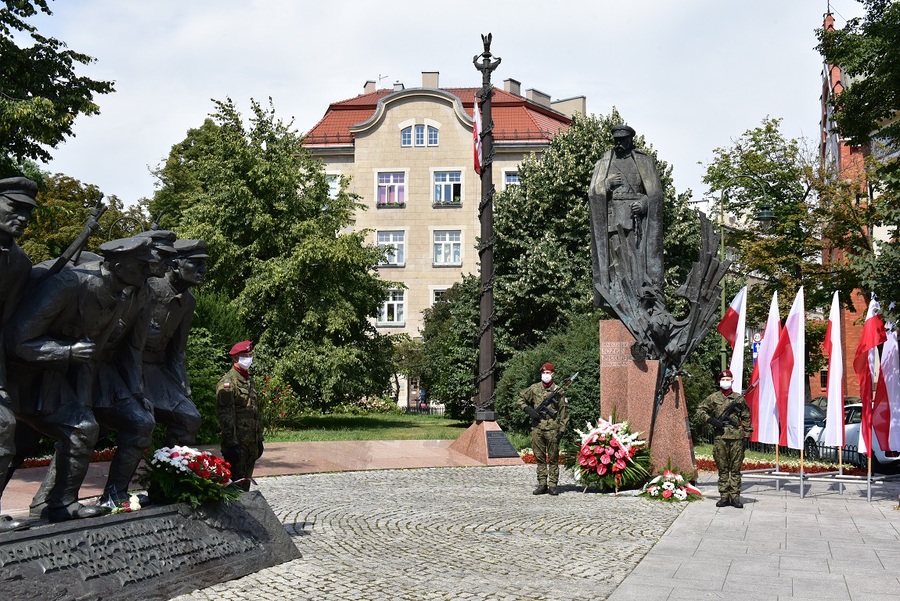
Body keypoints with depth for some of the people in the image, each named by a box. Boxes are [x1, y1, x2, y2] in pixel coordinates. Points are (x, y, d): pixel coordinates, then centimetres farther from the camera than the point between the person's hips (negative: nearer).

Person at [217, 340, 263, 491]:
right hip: (238, 443, -8)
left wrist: (259, 439, 19)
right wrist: (232, 443, -22)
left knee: (246, 482, 14)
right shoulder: (228, 382, -11)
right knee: (237, 483, -5)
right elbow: (226, 416, -17)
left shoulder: (250, 380, 16)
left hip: (251, 443, 8)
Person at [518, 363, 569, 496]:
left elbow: (564, 412, 2)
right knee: (540, 458, 7)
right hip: (537, 428, 3)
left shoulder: (559, 391, 1)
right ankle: (542, 484, 14)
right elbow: (521, 399, 18)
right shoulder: (534, 388, 7)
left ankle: (553, 485, 7)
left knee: (553, 458, 2)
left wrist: (562, 430, -5)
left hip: (552, 429, -3)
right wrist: (528, 410, 0)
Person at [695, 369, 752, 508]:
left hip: (736, 437, 0)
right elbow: (700, 410, 8)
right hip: (720, 437, 0)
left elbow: (746, 418, 12)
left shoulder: (739, 398, 8)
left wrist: (746, 434, 6)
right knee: (722, 468, 5)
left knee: (736, 469, 3)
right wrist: (710, 420, -7)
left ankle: (735, 496, 7)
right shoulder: (713, 398, 7)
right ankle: (724, 496, 9)